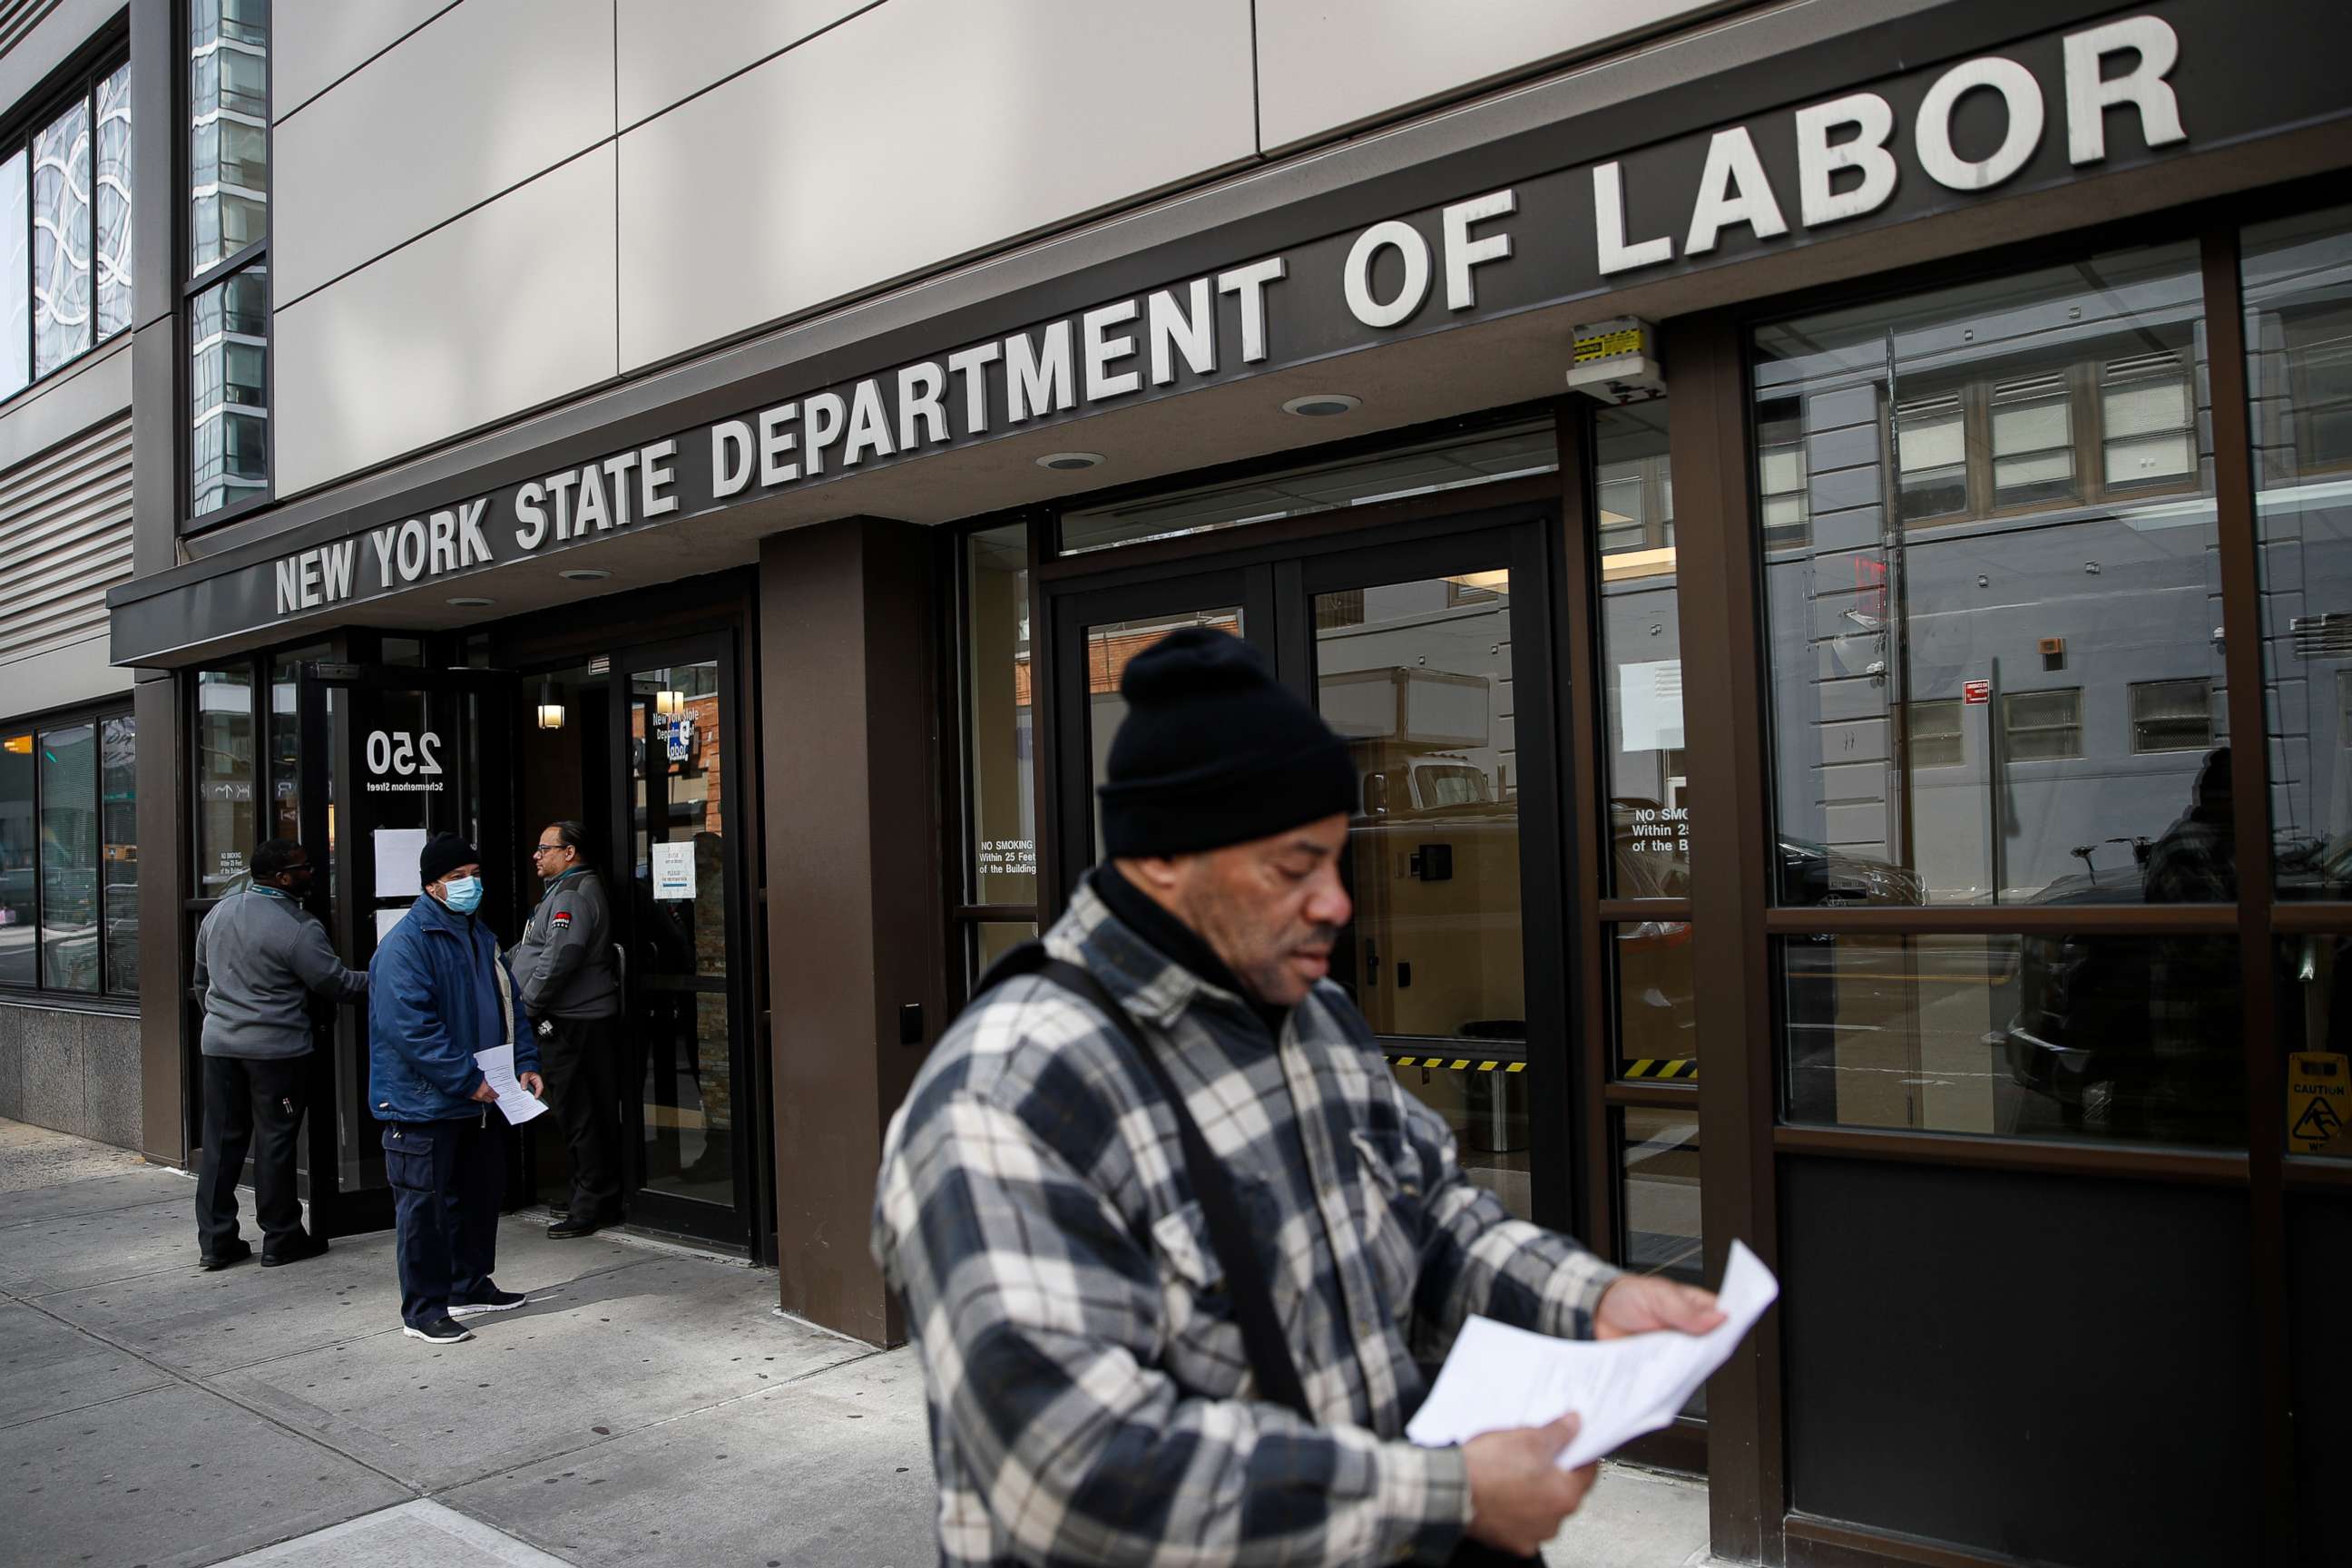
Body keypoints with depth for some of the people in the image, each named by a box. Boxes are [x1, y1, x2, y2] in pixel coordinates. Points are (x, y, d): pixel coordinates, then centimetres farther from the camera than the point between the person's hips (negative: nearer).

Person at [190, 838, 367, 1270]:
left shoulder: (219, 912, 8)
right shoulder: (297, 928, -16)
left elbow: (202, 980, 18)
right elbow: (336, 983, -9)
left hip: (219, 1044, 7)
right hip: (275, 1047, -7)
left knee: (222, 1140, 11)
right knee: (275, 1142, 2)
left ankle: (215, 1241, 15)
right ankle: (281, 1239, 10)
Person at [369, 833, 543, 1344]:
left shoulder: (482, 937, 13)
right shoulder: (406, 943, -15)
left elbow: (510, 1007, 19)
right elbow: (410, 1026, -23)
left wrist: (526, 1064, 5)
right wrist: (467, 1079, -23)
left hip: (482, 1100, 9)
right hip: (425, 1104, -8)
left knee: (480, 1195, 17)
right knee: (425, 1205, 0)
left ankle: (470, 1286, 32)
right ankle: (422, 1310, 10)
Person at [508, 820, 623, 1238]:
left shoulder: (572, 895, -13)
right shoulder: (565, 891, 21)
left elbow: (559, 958, -23)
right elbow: (529, 950, 28)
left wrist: (528, 1004, -15)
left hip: (571, 1026, -10)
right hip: (579, 1020, 10)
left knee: (579, 1116, -5)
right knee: (597, 1115, 12)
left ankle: (591, 1207, 0)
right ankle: (605, 1201, 19)